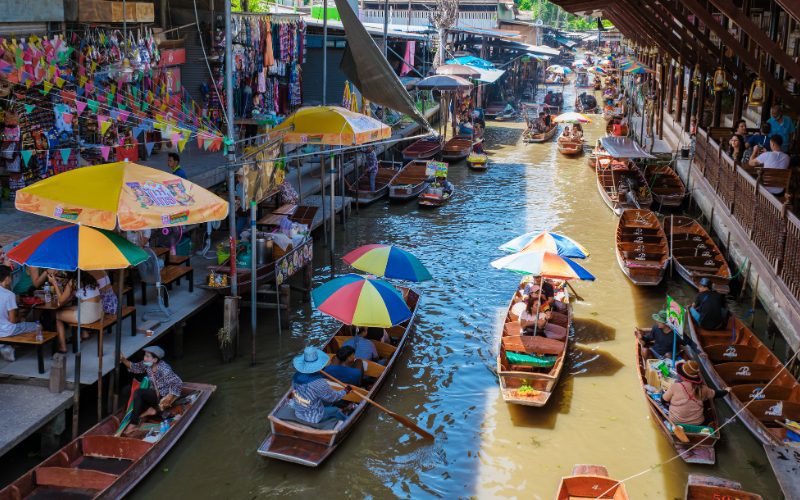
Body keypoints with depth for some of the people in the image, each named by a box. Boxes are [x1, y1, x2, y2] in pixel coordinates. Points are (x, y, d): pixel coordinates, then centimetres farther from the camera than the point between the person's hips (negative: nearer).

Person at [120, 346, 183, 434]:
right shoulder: (147, 364, -5)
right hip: (154, 393, 9)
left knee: (138, 393, -27)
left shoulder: (164, 369, -27)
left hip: (163, 396, -9)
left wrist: (168, 399, -29)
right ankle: (149, 409, -4)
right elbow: (134, 367, 9)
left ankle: (134, 425, -26)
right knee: (128, 390, 5)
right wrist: (123, 360, -8)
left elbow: (178, 383, -29)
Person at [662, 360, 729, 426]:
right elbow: (716, 394, 16)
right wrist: (726, 390, 37)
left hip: (676, 423, -3)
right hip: (697, 424, 3)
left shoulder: (675, 386, -14)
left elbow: (663, 400, -2)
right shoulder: (702, 388, -3)